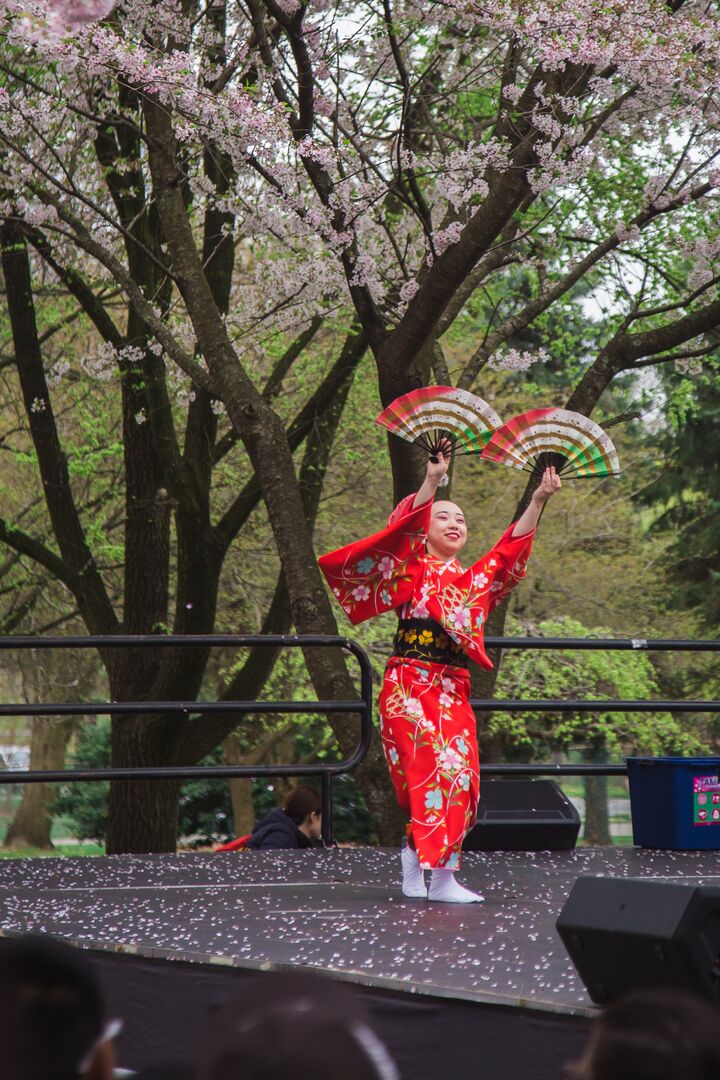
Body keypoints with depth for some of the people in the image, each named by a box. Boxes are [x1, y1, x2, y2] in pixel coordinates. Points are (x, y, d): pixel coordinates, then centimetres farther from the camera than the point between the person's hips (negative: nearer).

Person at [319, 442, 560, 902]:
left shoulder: (474, 581, 20)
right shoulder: (411, 569, 5)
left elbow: (511, 551, 11)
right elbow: (406, 532, -12)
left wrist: (538, 501, 0)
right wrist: (432, 481, -25)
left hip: (455, 691, 6)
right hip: (411, 686, -6)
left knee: (460, 775, -1)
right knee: (437, 769, -15)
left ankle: (415, 856, 16)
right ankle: (442, 876, -14)